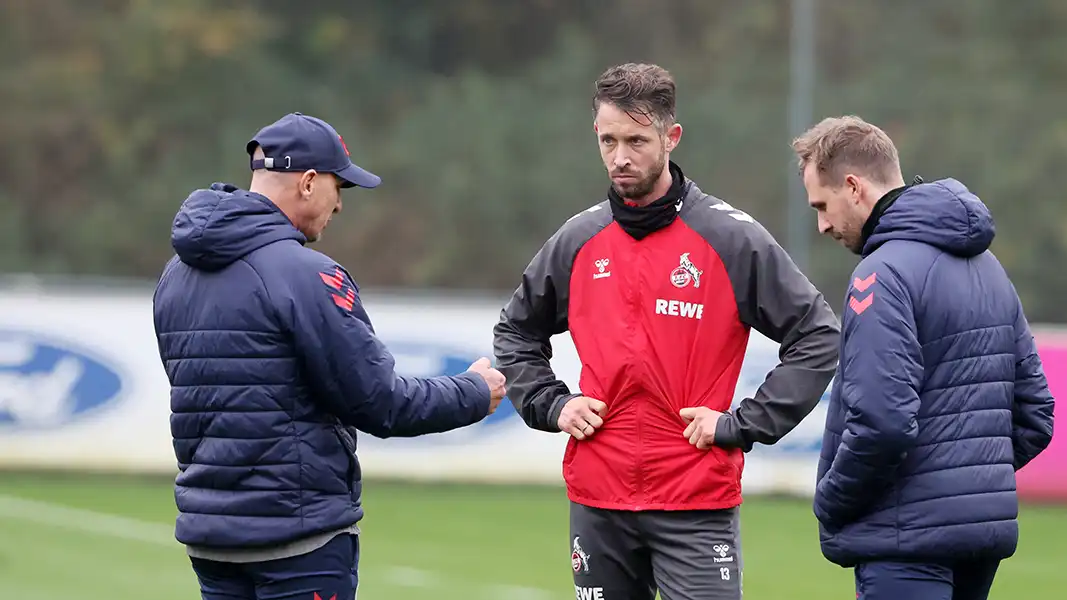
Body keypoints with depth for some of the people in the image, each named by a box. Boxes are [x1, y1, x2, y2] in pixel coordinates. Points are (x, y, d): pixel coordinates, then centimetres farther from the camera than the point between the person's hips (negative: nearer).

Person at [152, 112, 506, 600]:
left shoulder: (176, 275, 10)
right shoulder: (306, 275, -15)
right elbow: (380, 403, -13)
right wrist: (475, 394, 2)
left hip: (206, 529, 8)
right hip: (300, 530, -8)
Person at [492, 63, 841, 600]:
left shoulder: (732, 238, -4)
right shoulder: (579, 242, 8)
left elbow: (818, 336, -4)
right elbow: (515, 332, 24)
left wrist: (743, 424, -9)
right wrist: (550, 405, 7)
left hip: (698, 501, -4)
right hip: (597, 501, 4)